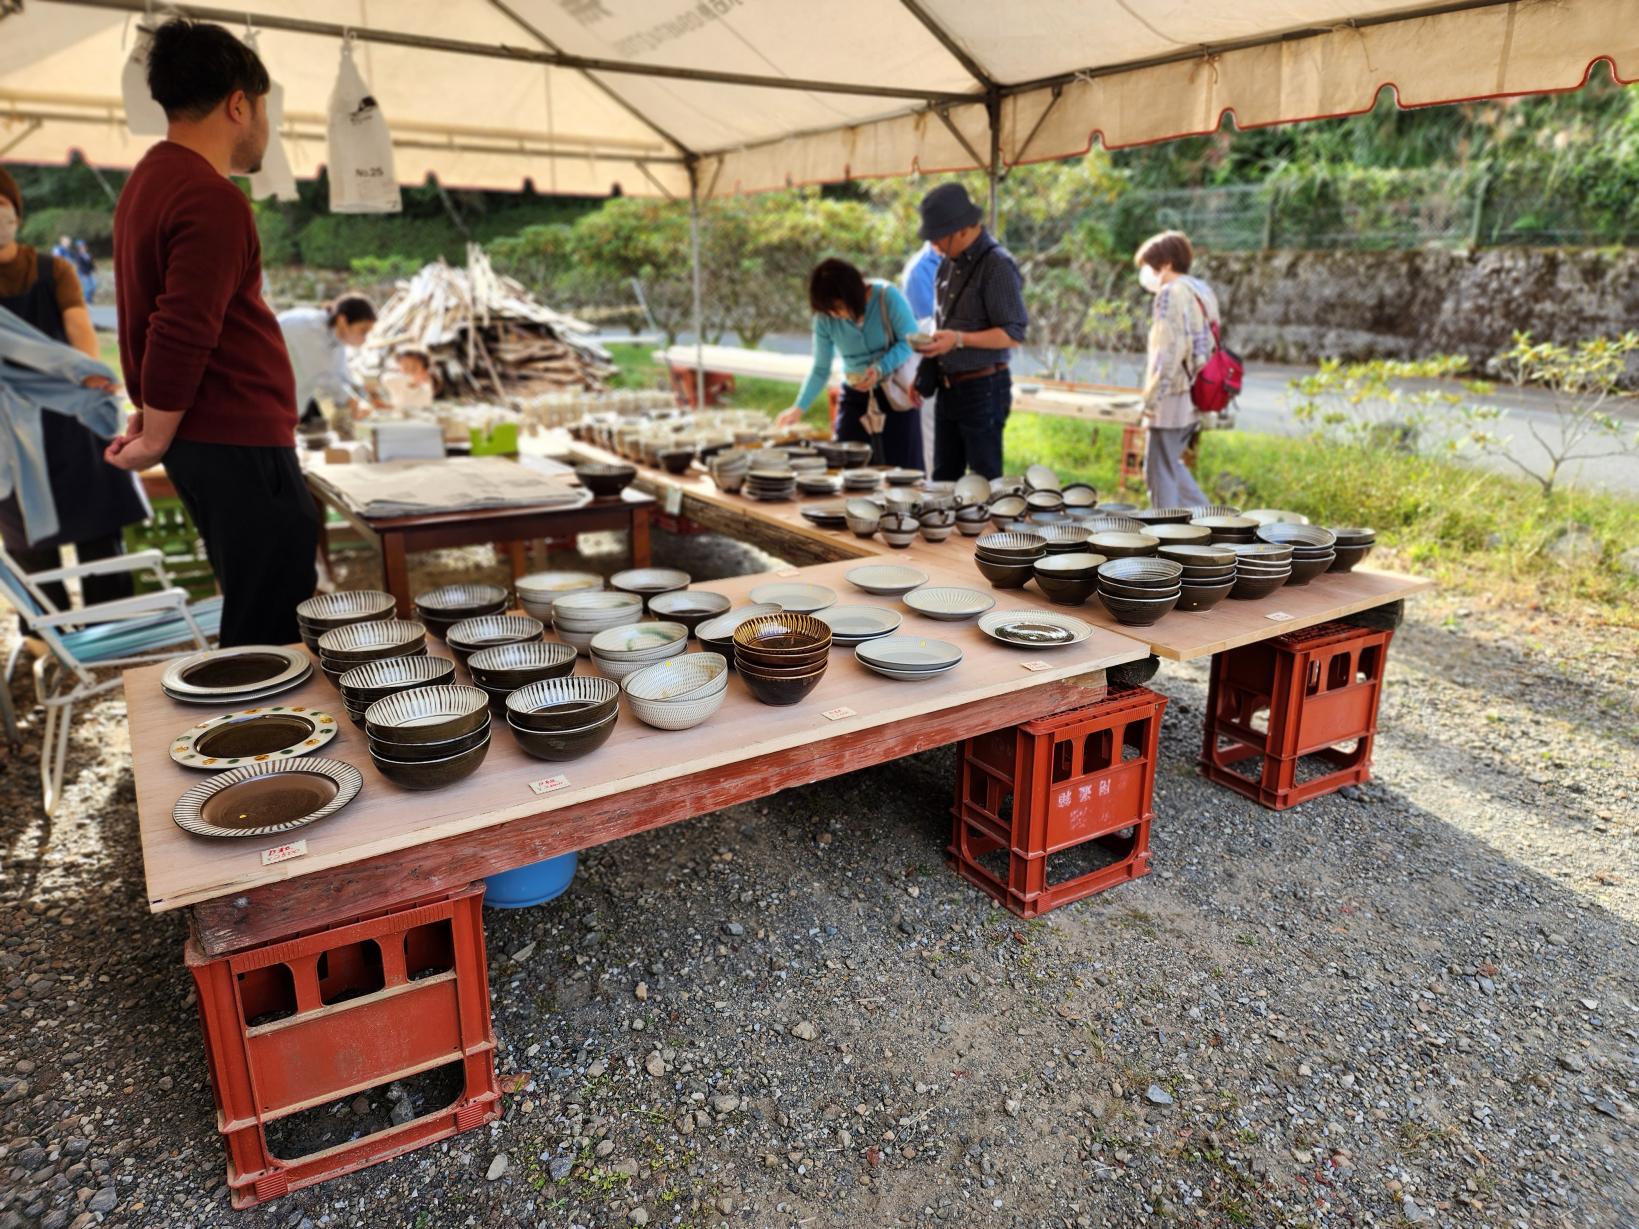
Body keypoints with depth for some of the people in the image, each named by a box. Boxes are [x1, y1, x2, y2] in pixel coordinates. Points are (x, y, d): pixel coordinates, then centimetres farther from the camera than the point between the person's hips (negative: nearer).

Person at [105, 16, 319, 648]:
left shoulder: (150, 180, 14)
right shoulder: (213, 200, -17)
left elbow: (151, 320, 19)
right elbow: (183, 337, -20)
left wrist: (151, 416, 21)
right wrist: (155, 439, -9)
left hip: (209, 436, 10)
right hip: (237, 442, -10)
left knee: (256, 606, 18)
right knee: (276, 624, -5)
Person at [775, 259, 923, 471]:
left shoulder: (887, 296, -18)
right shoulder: (824, 318, -10)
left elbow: (911, 341, -13)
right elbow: (821, 368, -1)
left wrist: (880, 369, -28)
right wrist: (799, 407, -10)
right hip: (855, 395, 2)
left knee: (902, 468, -2)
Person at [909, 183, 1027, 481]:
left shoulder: (997, 264, -14)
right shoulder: (950, 264, 12)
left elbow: (1014, 334, -17)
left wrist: (959, 339, -24)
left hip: (983, 388, -8)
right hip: (948, 387, 8)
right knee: (944, 479, 14)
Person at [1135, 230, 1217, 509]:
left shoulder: (1171, 293, -12)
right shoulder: (1203, 292, 15)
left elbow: (1169, 353, -20)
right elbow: (1205, 349, 16)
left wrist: (1151, 402, -17)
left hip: (1173, 398, -9)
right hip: (1197, 397, 9)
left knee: (1160, 473, 1)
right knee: (1170, 467, 20)